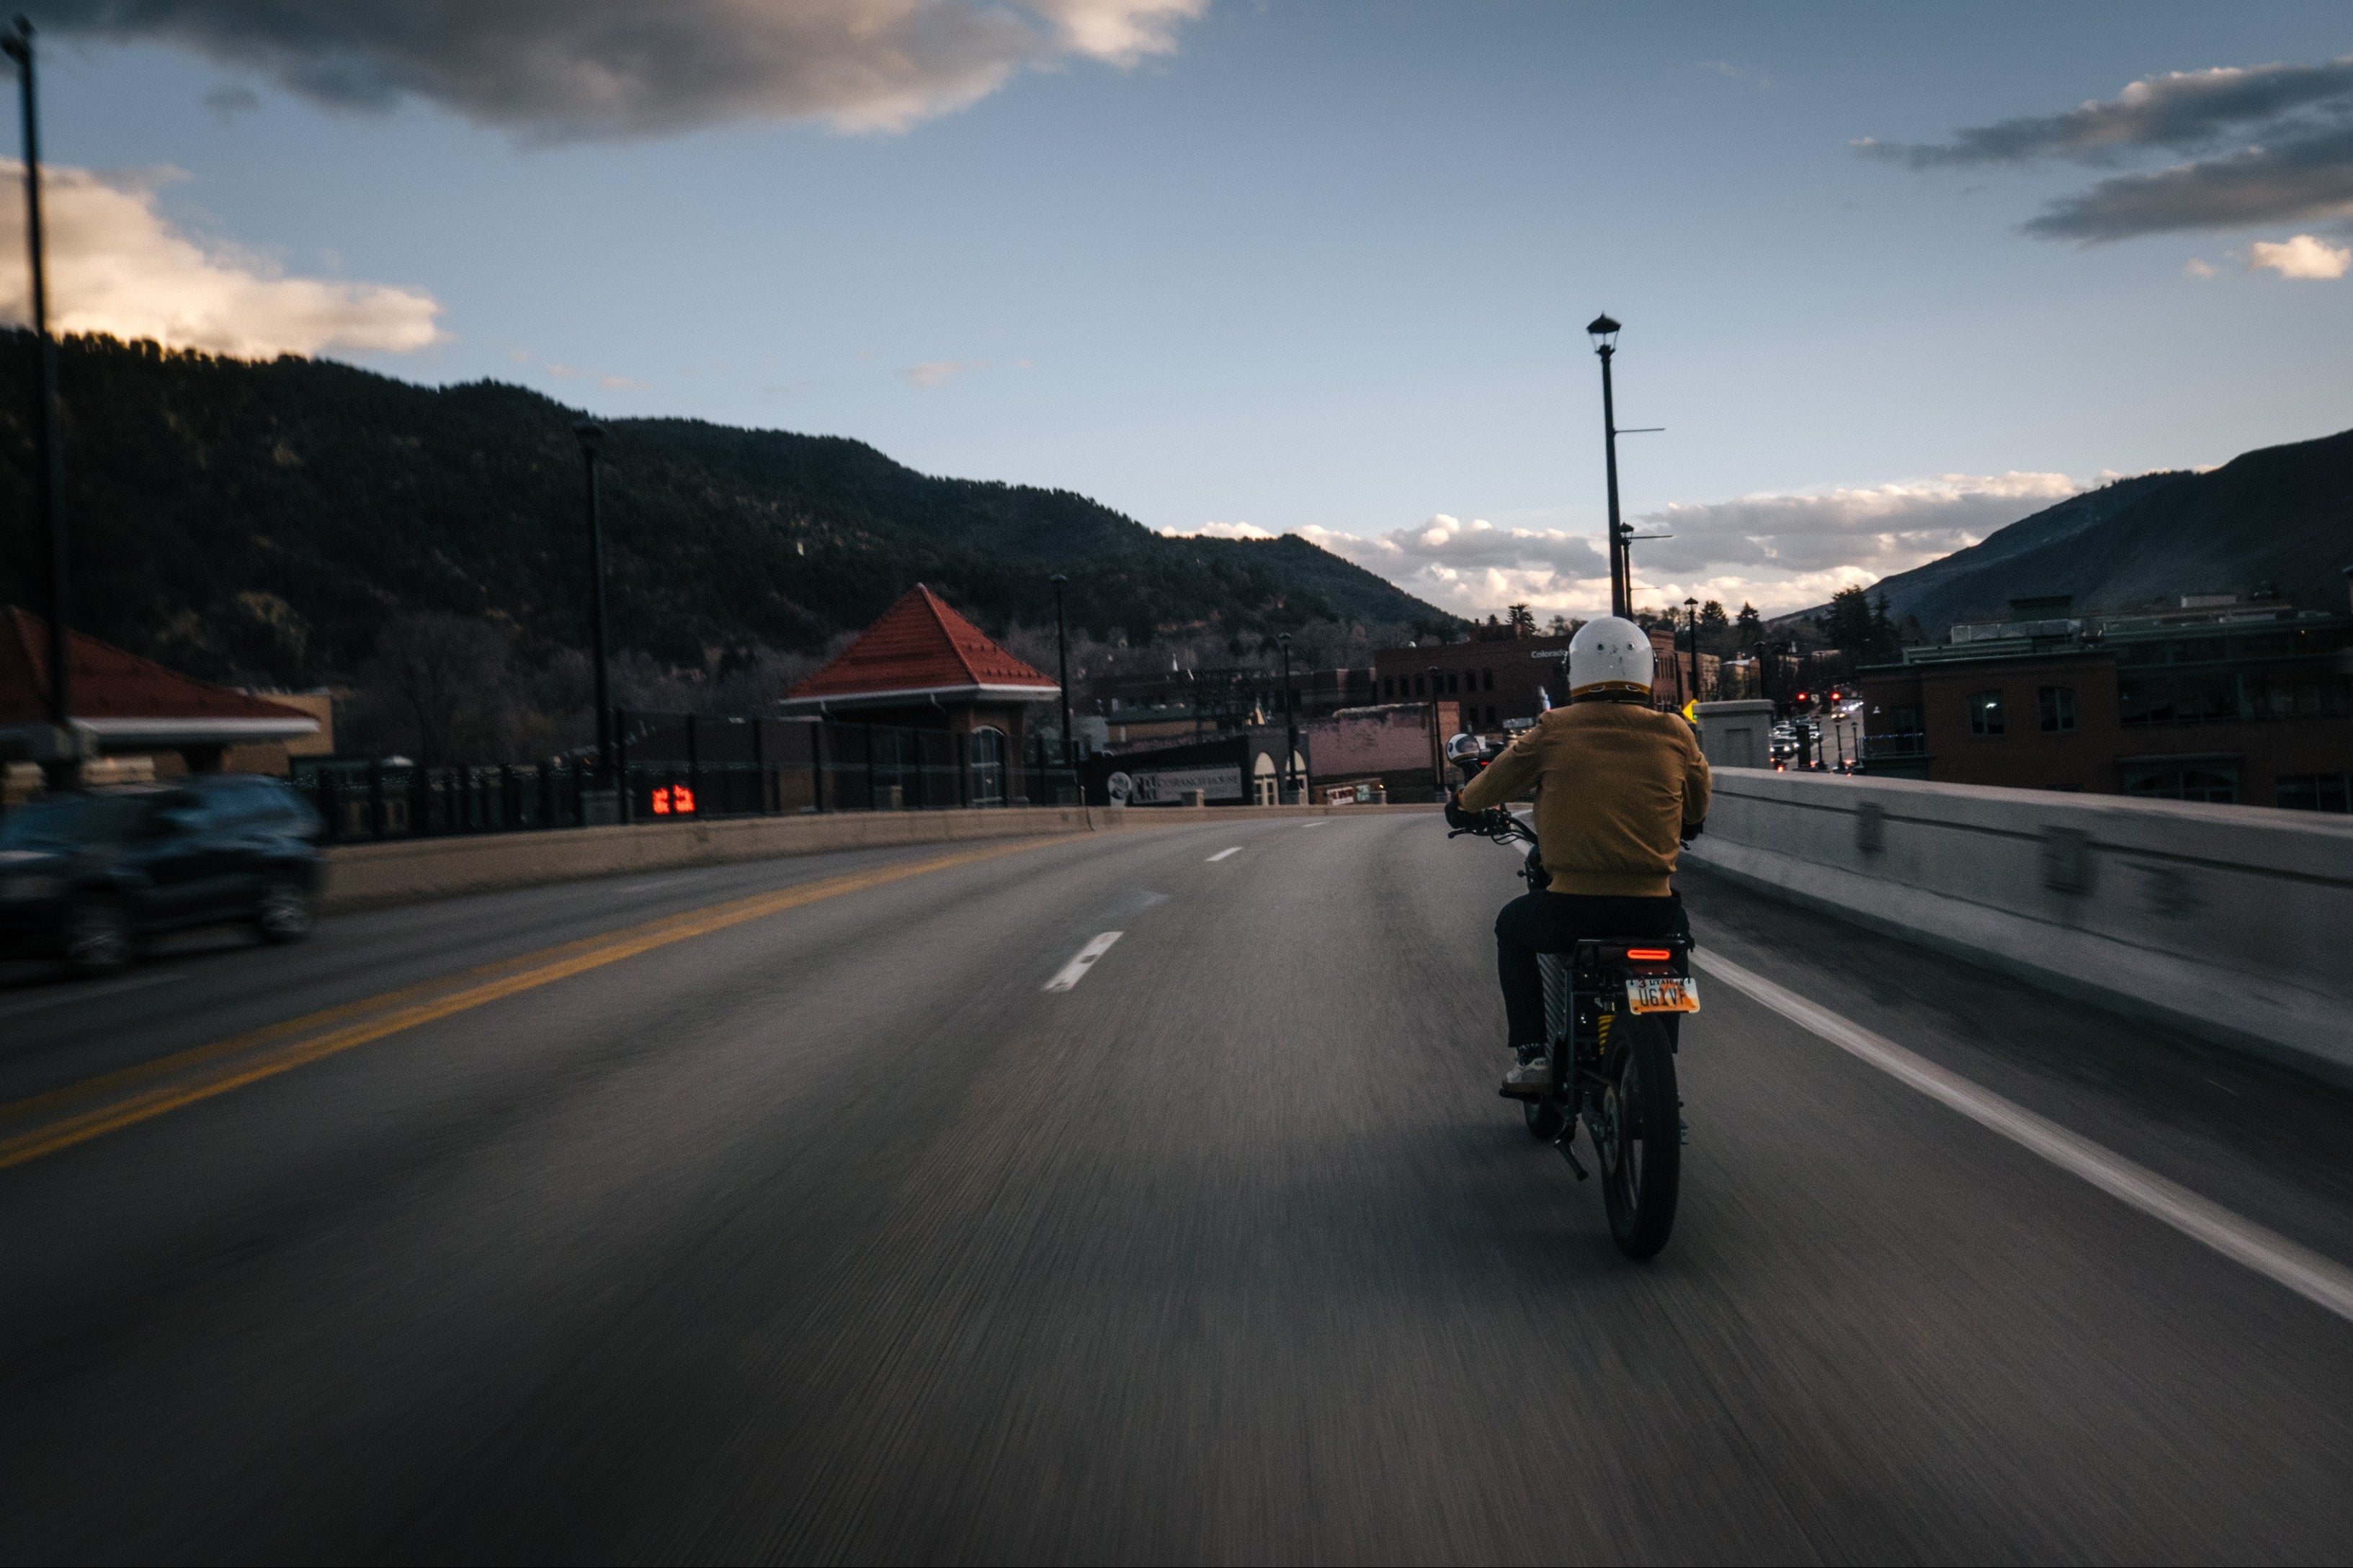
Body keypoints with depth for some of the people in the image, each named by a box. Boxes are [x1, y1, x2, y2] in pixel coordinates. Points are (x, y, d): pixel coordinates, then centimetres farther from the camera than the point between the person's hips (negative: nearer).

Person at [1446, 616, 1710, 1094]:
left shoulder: (1554, 731, -3)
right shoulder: (1674, 733, 2)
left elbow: (1494, 782, 11)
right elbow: (1698, 809, 19)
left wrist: (1463, 804, 34)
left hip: (1573, 909, -2)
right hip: (1652, 910, 2)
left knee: (1512, 928, 29)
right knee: (1677, 926, 36)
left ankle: (1532, 1056, 20)